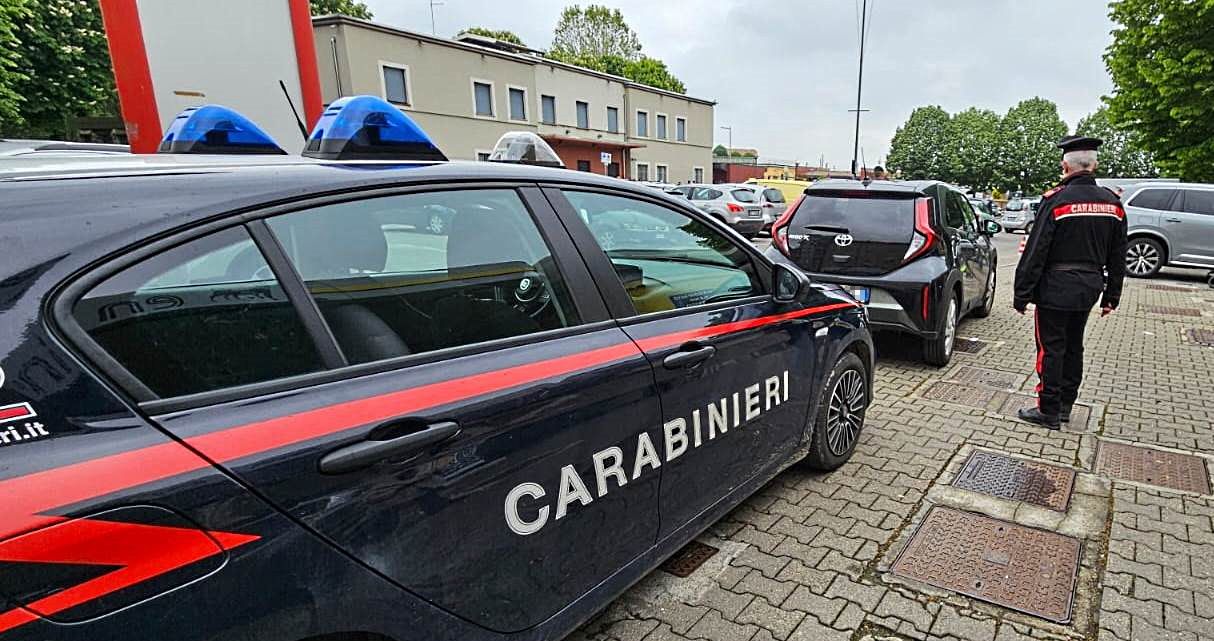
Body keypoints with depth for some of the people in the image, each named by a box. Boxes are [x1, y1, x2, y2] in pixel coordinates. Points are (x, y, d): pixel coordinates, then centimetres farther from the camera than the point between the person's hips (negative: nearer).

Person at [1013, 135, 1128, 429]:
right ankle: (1065, 406, 28)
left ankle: (1049, 412, 9)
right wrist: (1112, 296, 19)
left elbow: (1034, 253, -16)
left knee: (1051, 349, 2)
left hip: (1056, 289, -7)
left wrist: (1021, 295, -10)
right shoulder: (1113, 203, 5)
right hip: (1089, 288, 7)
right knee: (1073, 347, 17)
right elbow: (1117, 258, 11)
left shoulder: (1056, 200, -15)